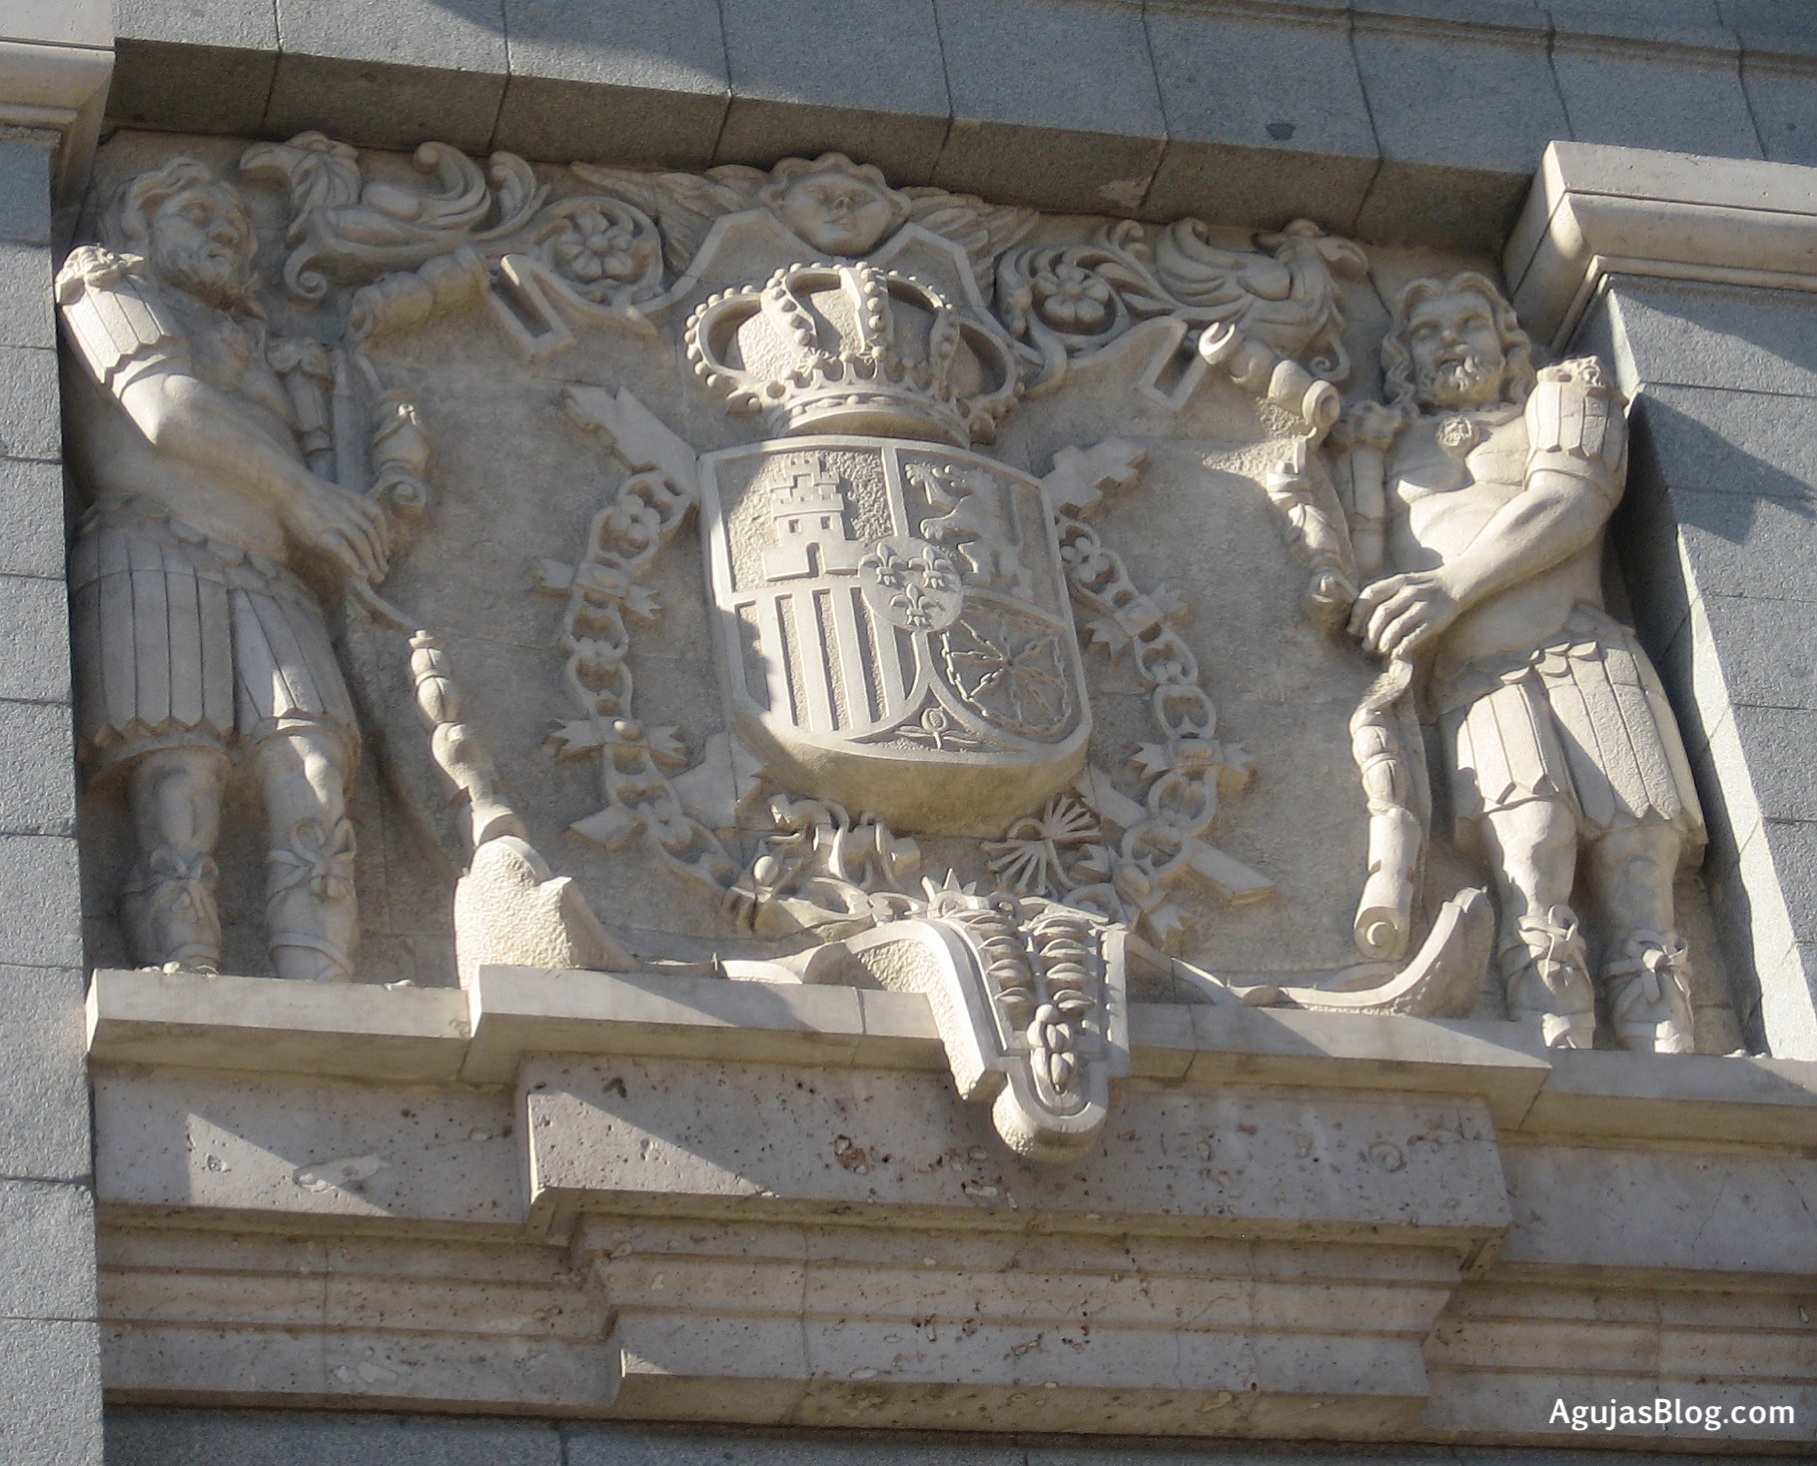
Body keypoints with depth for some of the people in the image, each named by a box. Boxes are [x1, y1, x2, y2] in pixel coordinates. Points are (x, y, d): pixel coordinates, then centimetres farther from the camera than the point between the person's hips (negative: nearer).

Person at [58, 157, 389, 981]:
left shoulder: (258, 351, 37)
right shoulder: (110, 289, 21)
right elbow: (166, 409, 3)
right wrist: (297, 492, 3)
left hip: (268, 585, 5)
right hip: (155, 562, -5)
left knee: (315, 797, -21)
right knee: (178, 816, -21)